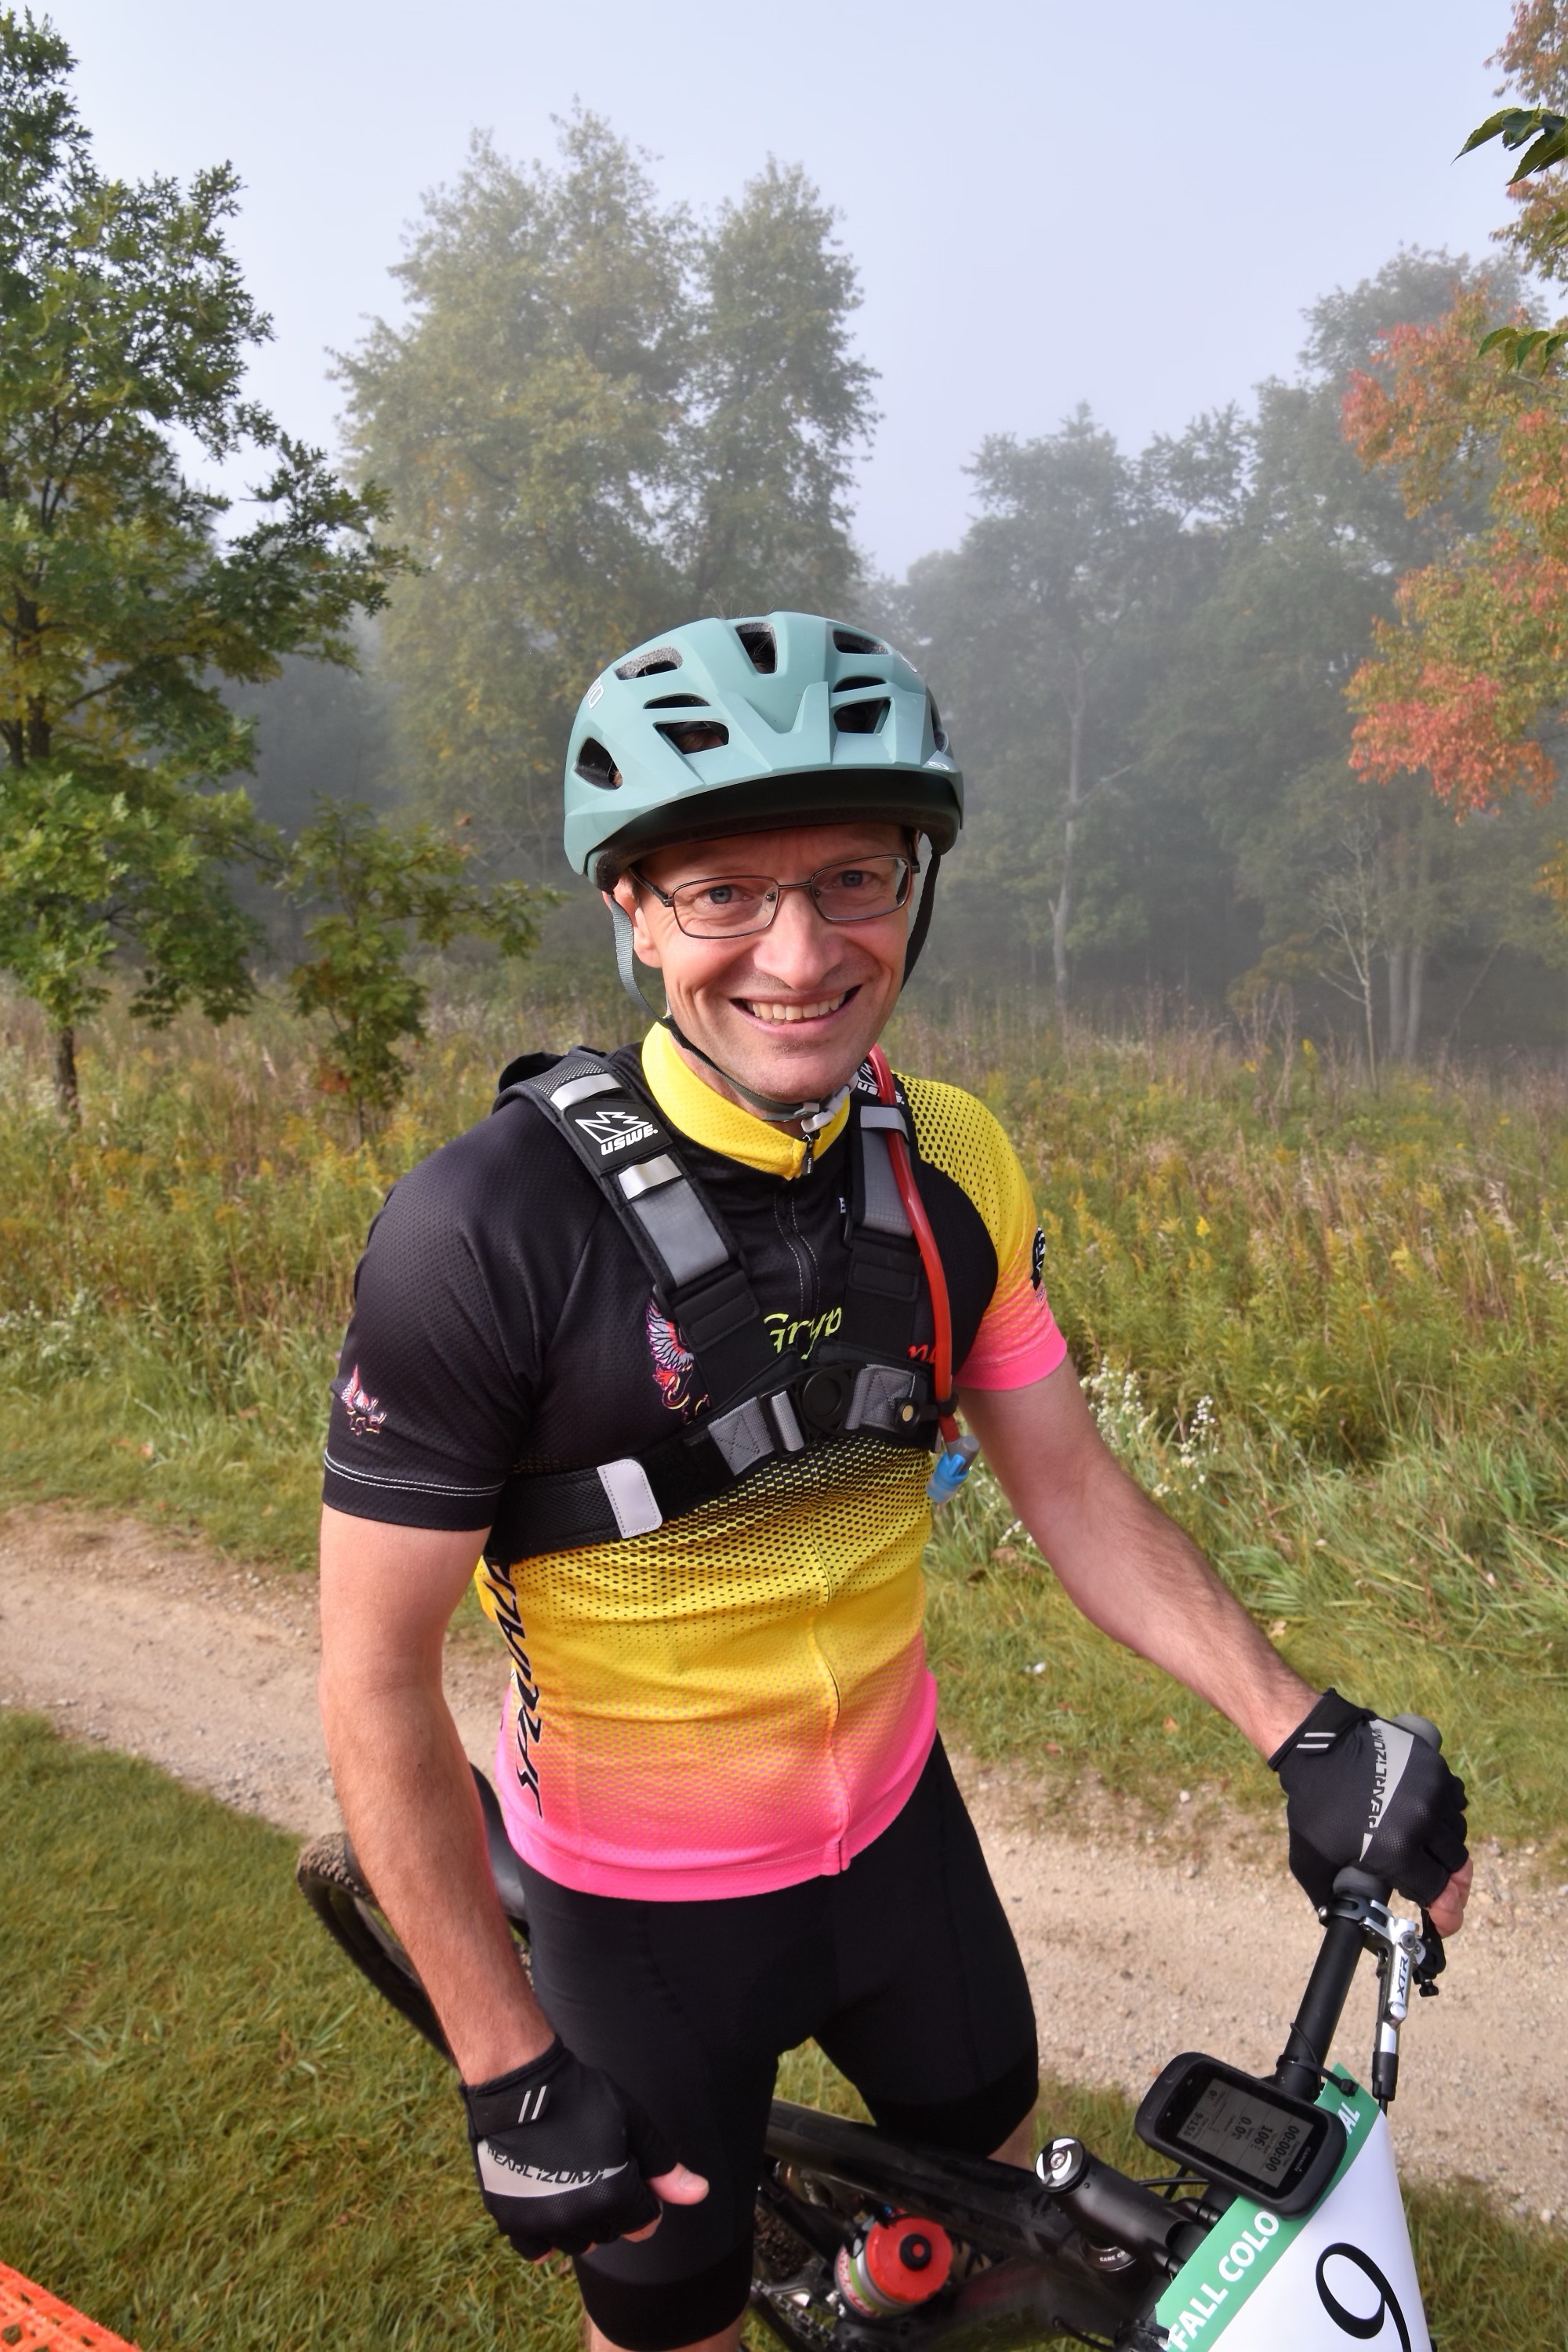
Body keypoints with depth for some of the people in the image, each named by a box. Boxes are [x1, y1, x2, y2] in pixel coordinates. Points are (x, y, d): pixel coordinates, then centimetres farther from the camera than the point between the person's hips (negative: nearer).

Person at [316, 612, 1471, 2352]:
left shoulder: (953, 1165, -11)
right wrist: (511, 2074, -17)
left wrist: (1298, 1731, -10)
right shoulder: (490, 1227, -28)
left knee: (989, 2164, 27)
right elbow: (376, 1673, -20)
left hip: (893, 1809, 5)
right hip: (646, 1893, -4)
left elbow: (1068, 1485, -1)